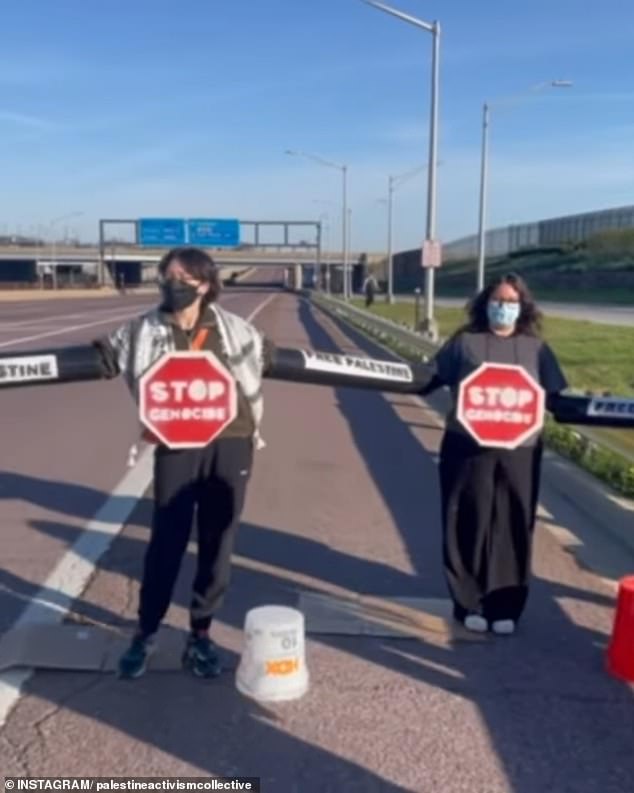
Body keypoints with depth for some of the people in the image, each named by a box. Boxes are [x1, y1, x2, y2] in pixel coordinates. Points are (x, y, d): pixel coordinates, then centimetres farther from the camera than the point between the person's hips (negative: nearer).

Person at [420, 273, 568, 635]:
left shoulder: (536, 347, 10)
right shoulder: (465, 341, 5)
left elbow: (556, 397, 10)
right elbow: (432, 379, 8)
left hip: (520, 451, 2)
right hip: (468, 448, -1)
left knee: (513, 530, 6)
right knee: (469, 527, 4)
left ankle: (507, 608, 20)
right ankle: (469, 604, 18)